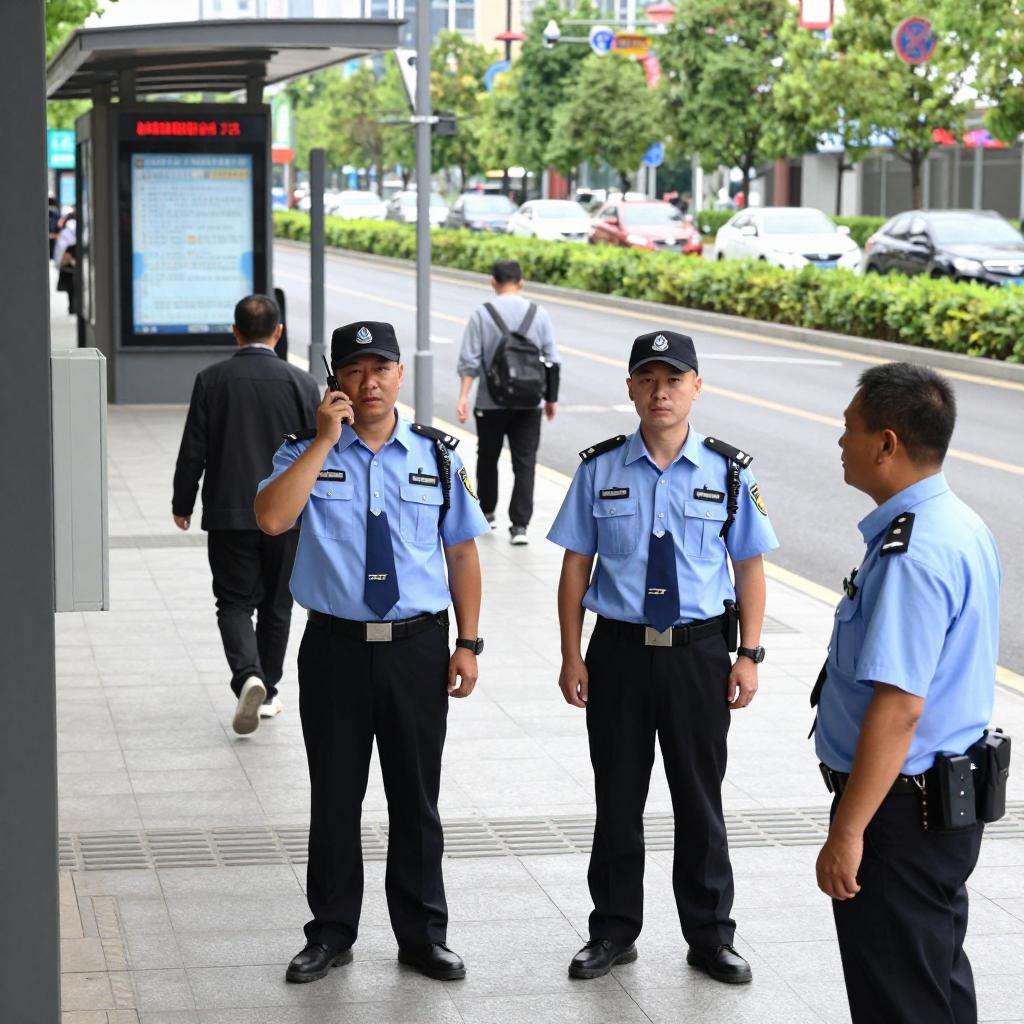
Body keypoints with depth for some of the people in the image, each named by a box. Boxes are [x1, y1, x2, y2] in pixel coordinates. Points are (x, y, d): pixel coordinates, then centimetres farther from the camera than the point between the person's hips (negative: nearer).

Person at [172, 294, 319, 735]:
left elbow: (193, 451, -3)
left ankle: (248, 678, -19)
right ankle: (266, 690, 21)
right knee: (276, 604, 14)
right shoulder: (301, 383, -4)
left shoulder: (211, 380, -5)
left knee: (234, 601, 4)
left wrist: (182, 505, 9)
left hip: (228, 515, -1)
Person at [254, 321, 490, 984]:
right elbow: (271, 518, -20)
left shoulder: (437, 455, 5)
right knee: (335, 796, 8)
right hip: (336, 648, -1)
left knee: (416, 797, 10)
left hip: (419, 648, 1)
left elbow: (462, 553, 8)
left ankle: (423, 934, 22)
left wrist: (469, 643, 3)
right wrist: (326, 440, -19)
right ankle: (332, 933, 22)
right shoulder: (307, 453, -1)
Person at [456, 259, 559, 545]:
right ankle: (519, 525, -8)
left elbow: (469, 361, -10)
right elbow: (551, 360, 2)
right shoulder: (539, 314, 1)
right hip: (529, 403, 1)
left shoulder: (482, 314, -5)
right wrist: (551, 398, 11)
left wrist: (463, 397, -10)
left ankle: (487, 512, 34)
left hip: (491, 403, -1)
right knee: (524, 464, 0)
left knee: (487, 457, 19)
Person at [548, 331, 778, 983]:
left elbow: (750, 567, 3)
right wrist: (572, 656, 0)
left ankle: (710, 935, 22)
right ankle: (614, 932, 23)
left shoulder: (728, 471, -2)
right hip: (619, 652, 1)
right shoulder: (600, 469, 0)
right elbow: (576, 565, 3)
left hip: (699, 653, 0)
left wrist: (748, 655, -2)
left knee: (700, 799, 9)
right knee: (617, 798, 9)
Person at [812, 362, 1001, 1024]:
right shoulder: (964, 526, 8)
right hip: (953, 790, 10)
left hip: (900, 809, -10)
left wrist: (847, 832, -26)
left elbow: (899, 706, -30)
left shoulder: (911, 557, -25)